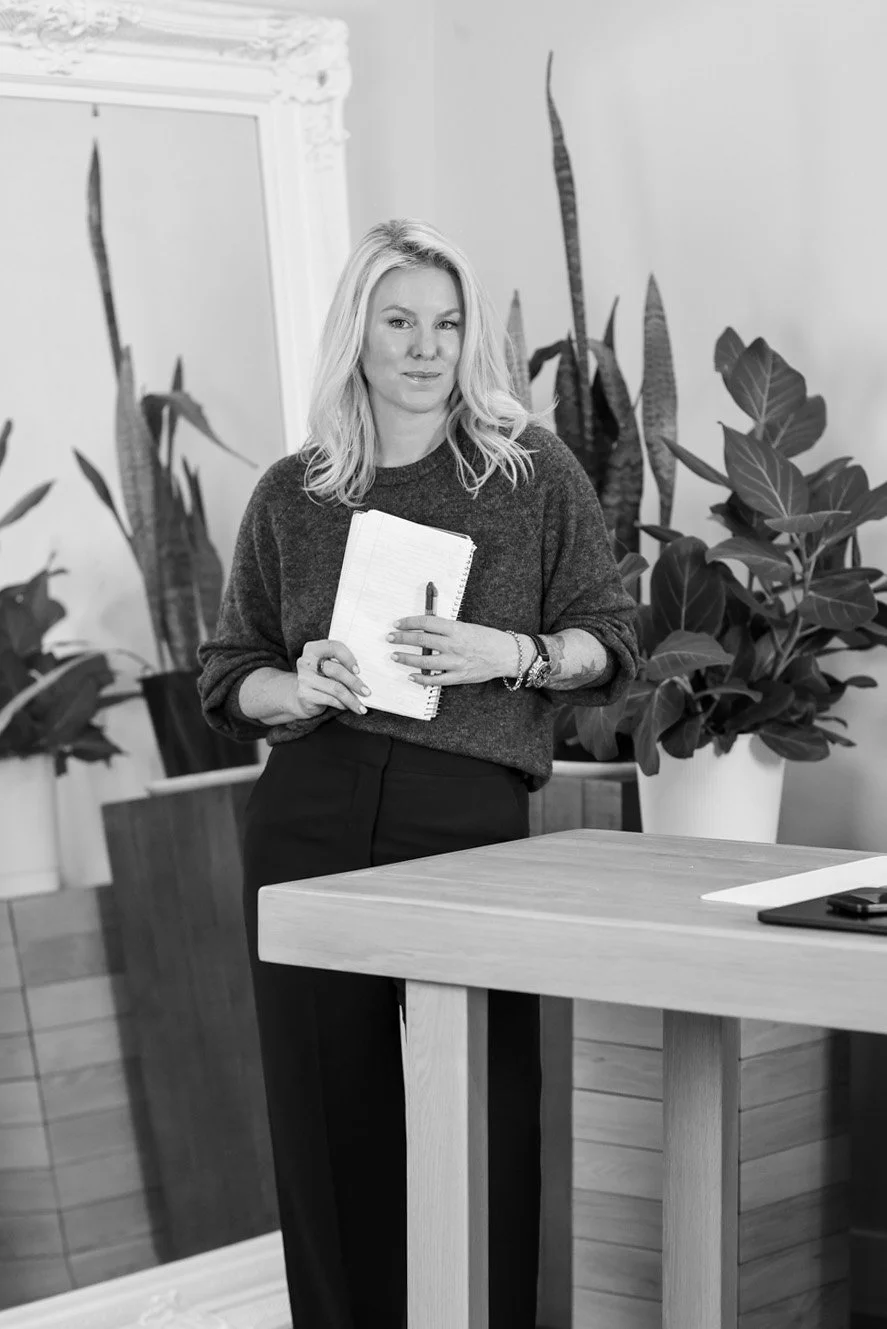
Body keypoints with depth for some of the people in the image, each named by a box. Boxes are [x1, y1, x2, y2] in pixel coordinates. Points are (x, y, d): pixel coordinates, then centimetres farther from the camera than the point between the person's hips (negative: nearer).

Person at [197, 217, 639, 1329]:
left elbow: (610, 645, 8)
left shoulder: (534, 470, 9)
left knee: (485, 1115, 0)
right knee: (326, 1113, 6)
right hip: (308, 825, 2)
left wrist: (514, 656, -10)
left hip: (469, 820, -1)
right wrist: (300, 688, -8)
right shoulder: (289, 496, 11)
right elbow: (227, 682, 13)